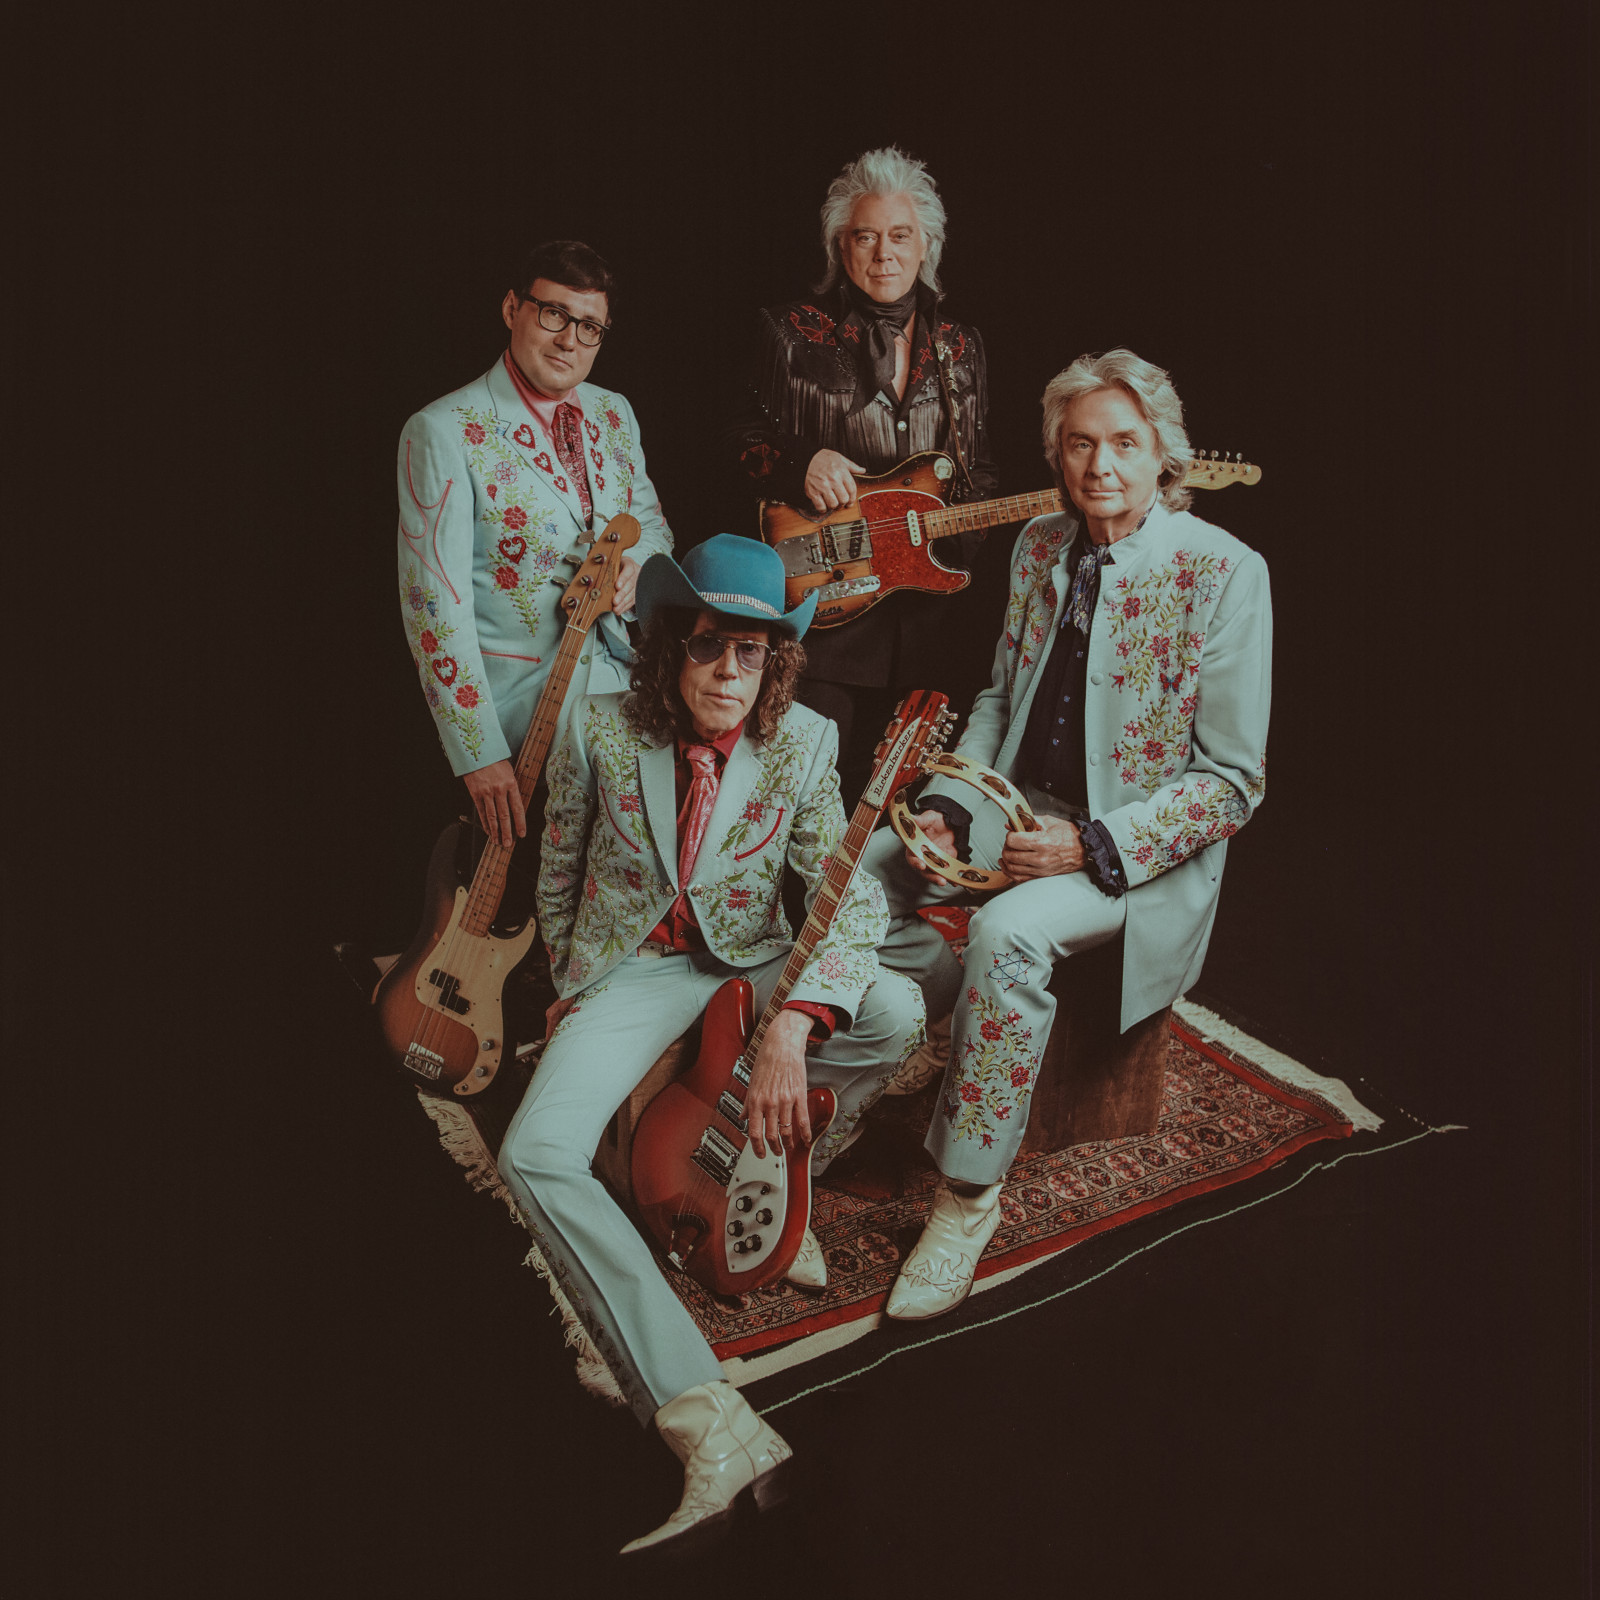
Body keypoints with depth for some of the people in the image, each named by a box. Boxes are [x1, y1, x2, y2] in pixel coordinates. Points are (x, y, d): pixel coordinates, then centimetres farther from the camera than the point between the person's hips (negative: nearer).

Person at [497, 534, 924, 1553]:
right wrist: (576, 992, 12)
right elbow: (558, 879, 5)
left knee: (896, 1015, -28)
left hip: (750, 957, 1)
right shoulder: (602, 730, -12)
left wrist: (791, 1023, -35)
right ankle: (706, 1419, -31)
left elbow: (853, 894, -19)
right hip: (629, 967, 0)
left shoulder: (802, 742, -12)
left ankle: (770, 1177, 3)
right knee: (536, 1156, -26)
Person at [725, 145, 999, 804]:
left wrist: (961, 542, 1)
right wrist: (801, 464, -16)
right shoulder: (795, 333, 0)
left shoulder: (960, 349, 12)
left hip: (922, 606, 4)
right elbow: (743, 443, 3)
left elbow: (980, 471, 18)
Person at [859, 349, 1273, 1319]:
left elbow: (1234, 780, -14)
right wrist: (951, 806, -3)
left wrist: (1093, 846, -23)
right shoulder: (1039, 547, 5)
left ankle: (969, 1195, -18)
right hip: (1016, 808, 7)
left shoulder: (1225, 572, -14)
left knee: (1007, 931, -34)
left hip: (1141, 852, -7)